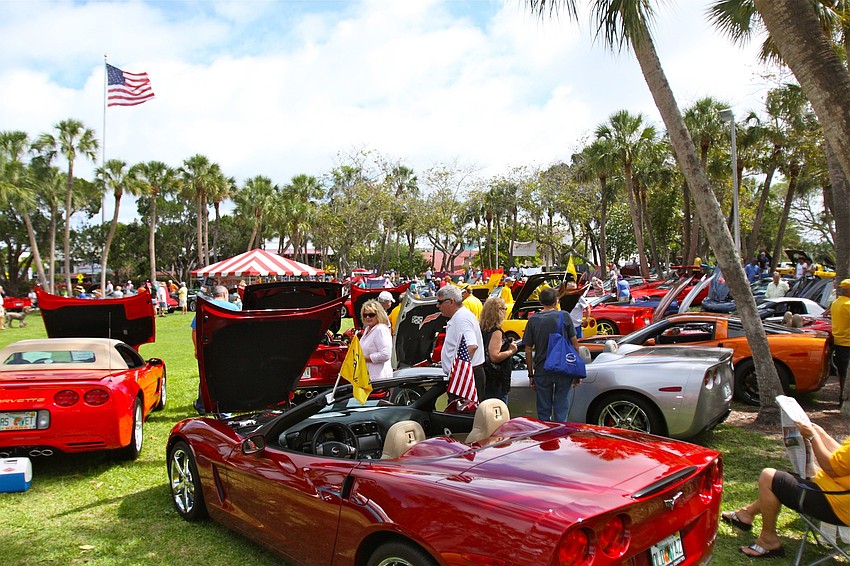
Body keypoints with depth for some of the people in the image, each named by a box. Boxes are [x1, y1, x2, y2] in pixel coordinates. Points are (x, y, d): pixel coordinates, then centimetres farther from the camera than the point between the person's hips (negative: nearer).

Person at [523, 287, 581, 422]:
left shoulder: (533, 320, 0)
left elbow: (528, 351, 0)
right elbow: (574, 344, -2)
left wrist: (531, 374, 9)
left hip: (542, 371, 1)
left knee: (544, 412, 11)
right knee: (561, 411, 7)